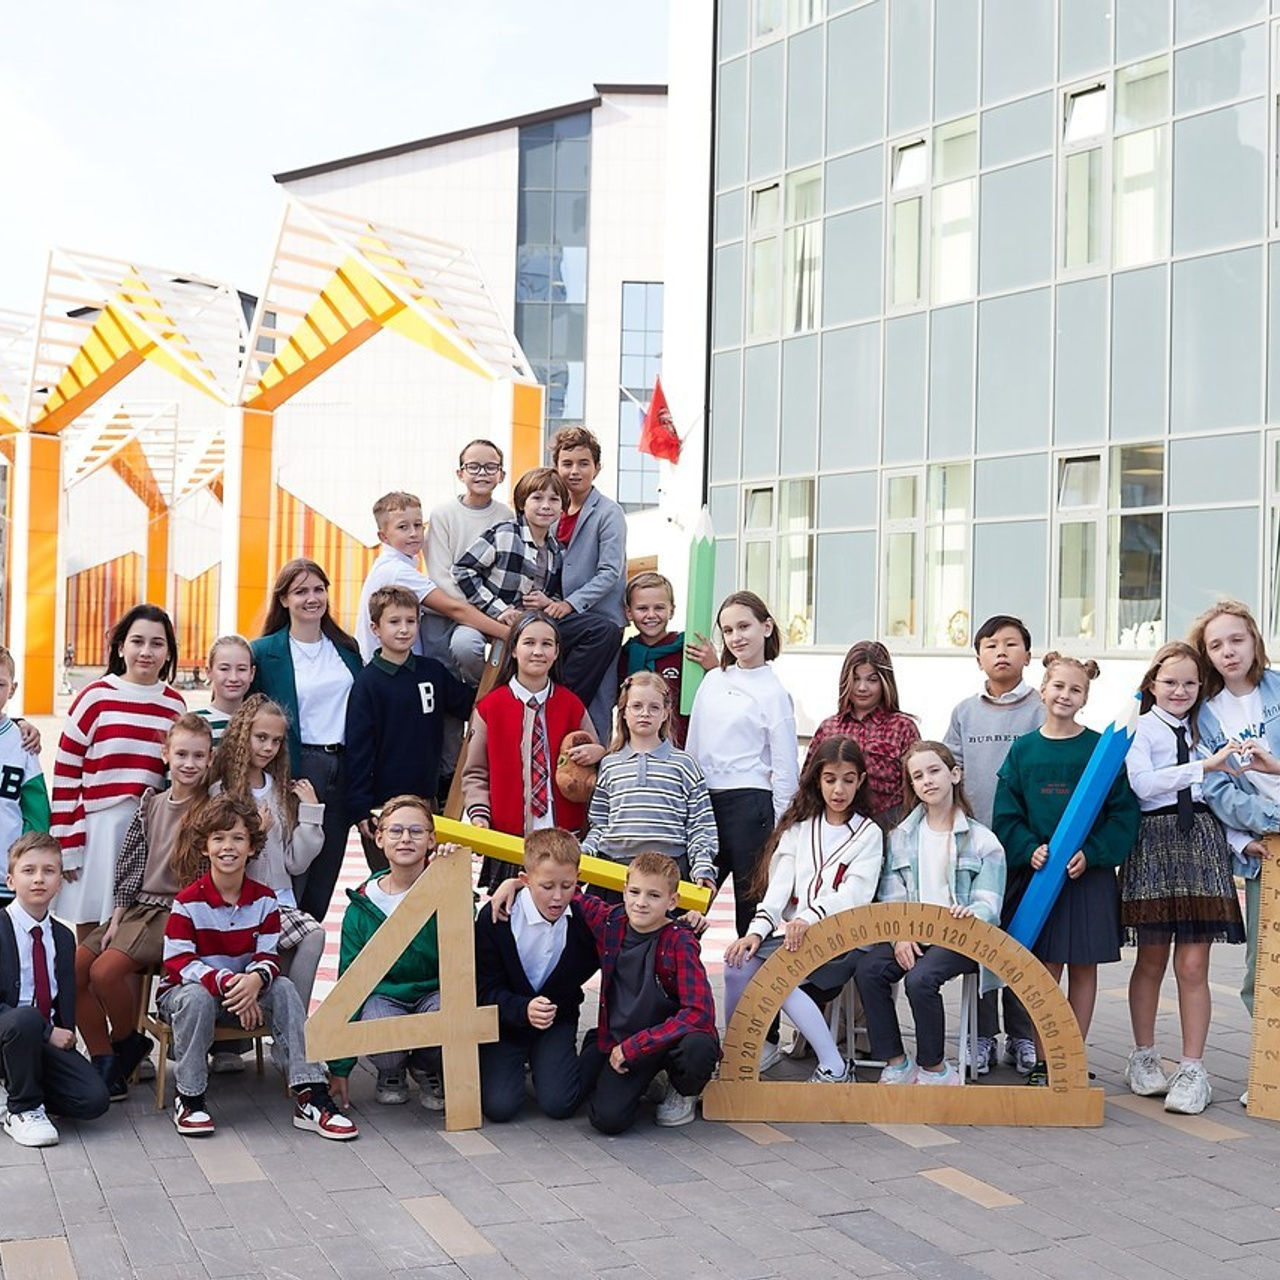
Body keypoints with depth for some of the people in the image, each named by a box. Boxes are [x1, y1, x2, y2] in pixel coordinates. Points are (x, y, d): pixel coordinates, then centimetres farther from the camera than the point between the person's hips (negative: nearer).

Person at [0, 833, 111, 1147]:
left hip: (49, 1039, 5)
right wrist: (47, 1032, -21)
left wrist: (65, 1034, -3)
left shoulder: (63, 937, 11)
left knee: (94, 1099, -17)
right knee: (26, 1018, -39)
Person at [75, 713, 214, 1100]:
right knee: (72, 969, -8)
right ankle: (106, 1068, 0)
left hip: (177, 912, -7)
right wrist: (116, 919, 5)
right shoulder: (151, 804, 12)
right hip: (138, 906, 7)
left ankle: (127, 1043, 3)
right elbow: (131, 865, 12)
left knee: (106, 970, -25)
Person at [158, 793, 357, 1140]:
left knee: (283, 989, -24)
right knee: (197, 998, -37)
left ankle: (310, 1095, -28)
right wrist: (226, 982, -33)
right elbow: (178, 962, -18)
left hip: (245, 992, 3)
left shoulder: (264, 899, 0)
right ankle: (188, 1097, -21)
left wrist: (254, 980, -30)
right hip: (186, 991, -3)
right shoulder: (188, 902, -12)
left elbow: (269, 955, -5)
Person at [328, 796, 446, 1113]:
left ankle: (427, 1069, 2)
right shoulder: (362, 906, -3)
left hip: (435, 991, -1)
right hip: (382, 995, 1)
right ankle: (391, 1071, 8)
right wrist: (340, 1067, -3)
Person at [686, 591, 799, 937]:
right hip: (703, 801, 5)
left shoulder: (773, 693, -3)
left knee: (751, 902, 2)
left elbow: (784, 768, -3)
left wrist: (780, 828, -5)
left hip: (749, 804, -5)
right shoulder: (712, 681, 11)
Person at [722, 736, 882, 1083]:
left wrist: (810, 918, -26)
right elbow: (779, 884, 4)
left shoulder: (868, 833, 7)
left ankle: (833, 1067, -23)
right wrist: (758, 929, -14)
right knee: (738, 963, -23)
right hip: (791, 933, 4)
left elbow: (856, 893, -9)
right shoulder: (799, 827, 17)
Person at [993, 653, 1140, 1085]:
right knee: (1045, 969, 2)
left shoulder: (1101, 748, -1)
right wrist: (1029, 849, -11)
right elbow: (1006, 814, 5)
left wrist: (1092, 853, -14)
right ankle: (1042, 1062, 10)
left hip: (1091, 874, -1)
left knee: (1083, 968, 6)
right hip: (1039, 872, 1)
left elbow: (1124, 811, -3)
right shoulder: (1023, 750, 4)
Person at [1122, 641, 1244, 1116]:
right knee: (1151, 961, 8)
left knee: (1193, 966, -2)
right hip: (1154, 841, -2)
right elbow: (1142, 783, -15)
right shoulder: (1139, 730, 1)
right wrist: (1203, 767, -20)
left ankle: (1193, 1068, 5)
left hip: (1202, 843, 3)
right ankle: (1143, 1058, 23)